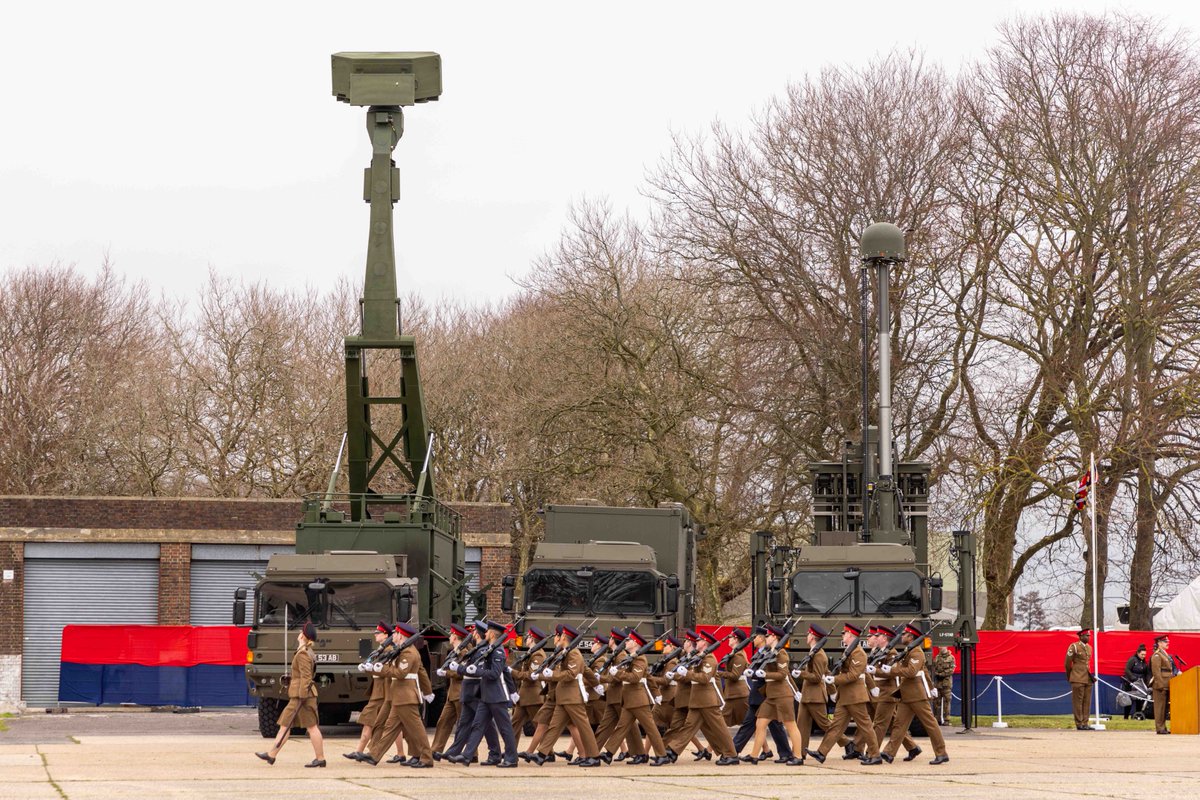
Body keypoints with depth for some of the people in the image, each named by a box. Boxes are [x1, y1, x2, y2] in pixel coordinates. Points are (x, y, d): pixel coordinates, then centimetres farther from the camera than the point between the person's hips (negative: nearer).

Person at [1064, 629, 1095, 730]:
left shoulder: (1089, 648, 14)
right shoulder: (1074, 647, -5)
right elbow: (1067, 663, -1)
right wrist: (1069, 677, 7)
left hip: (1088, 679, 6)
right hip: (1078, 679, -6)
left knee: (1087, 702, 6)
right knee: (1078, 702, -3)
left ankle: (1084, 723, 9)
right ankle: (1079, 724, -1)